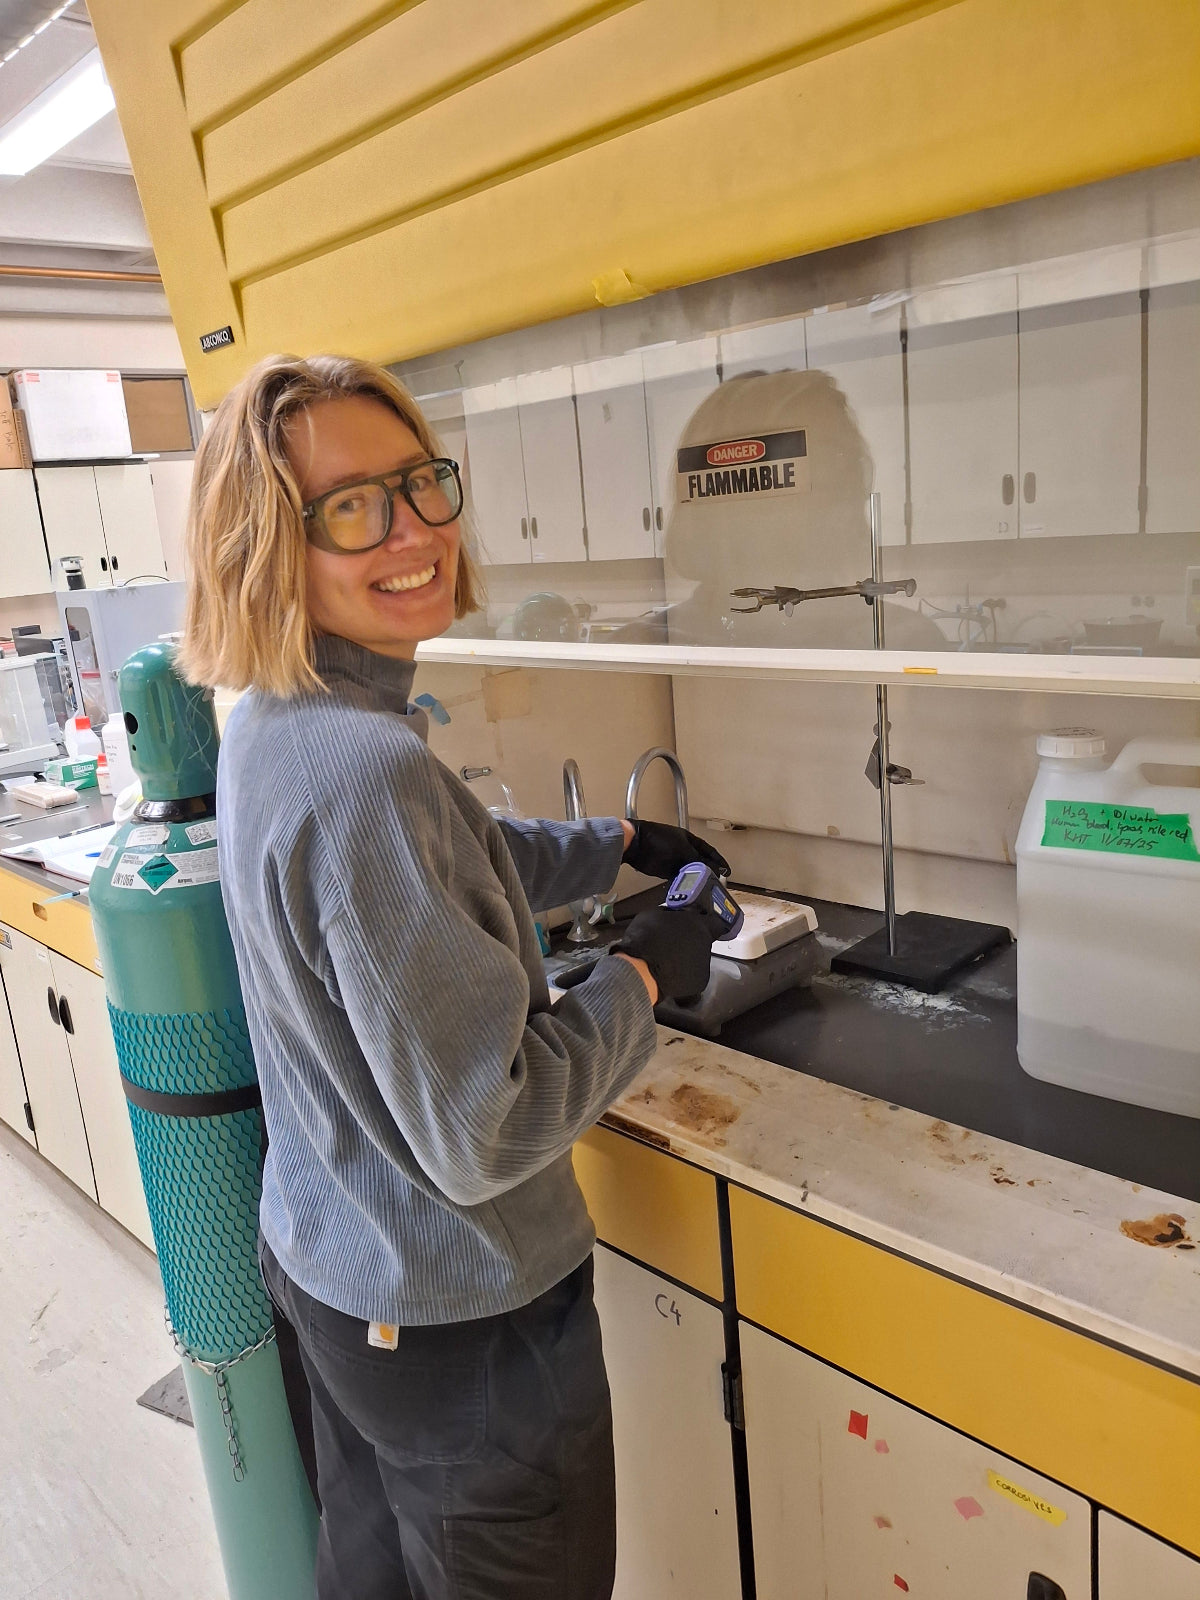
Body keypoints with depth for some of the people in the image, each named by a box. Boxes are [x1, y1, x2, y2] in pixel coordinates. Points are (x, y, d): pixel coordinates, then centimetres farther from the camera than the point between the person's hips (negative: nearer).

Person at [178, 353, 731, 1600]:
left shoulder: (275, 725, -2)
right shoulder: (366, 769, -33)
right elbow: (481, 1137, -30)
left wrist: (618, 843, 17)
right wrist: (643, 975, -16)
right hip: (453, 1319, -8)